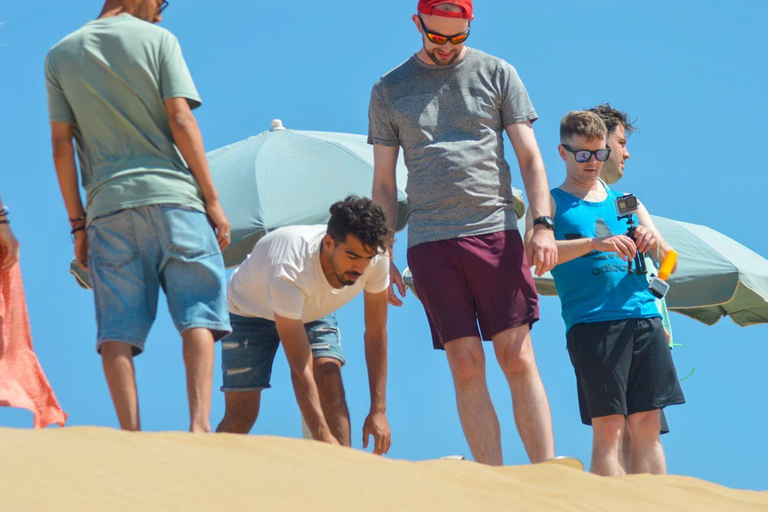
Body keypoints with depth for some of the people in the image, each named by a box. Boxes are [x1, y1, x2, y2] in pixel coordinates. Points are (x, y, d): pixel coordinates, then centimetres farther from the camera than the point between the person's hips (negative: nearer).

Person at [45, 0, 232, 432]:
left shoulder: (61, 55, 12)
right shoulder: (158, 39, 4)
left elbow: (61, 143, 8)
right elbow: (181, 120, -4)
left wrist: (78, 221, 10)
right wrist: (212, 199, -1)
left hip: (107, 205, 2)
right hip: (171, 195, -2)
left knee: (118, 329, -1)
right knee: (197, 315, -3)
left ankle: (132, 437, -10)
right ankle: (200, 423, -18)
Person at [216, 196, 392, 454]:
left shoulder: (375, 259, -30)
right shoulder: (289, 270, -45)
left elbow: (376, 333, -17)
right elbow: (300, 368, -44)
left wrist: (378, 411, -22)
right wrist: (323, 436, -49)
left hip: (313, 312, 4)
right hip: (250, 311, -4)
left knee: (330, 382, -22)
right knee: (241, 415, -7)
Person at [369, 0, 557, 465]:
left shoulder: (497, 74, 11)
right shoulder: (390, 90, 13)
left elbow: (530, 157, 8)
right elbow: (384, 182, 16)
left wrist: (543, 224, -6)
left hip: (495, 232, -1)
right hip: (430, 241, 1)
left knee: (518, 359, -7)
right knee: (466, 366, -3)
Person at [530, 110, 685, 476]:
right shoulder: (551, 203, 9)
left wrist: (653, 243, -8)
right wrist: (593, 243, -25)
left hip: (644, 317, 4)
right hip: (591, 320, -4)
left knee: (647, 425, 1)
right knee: (608, 427, -10)